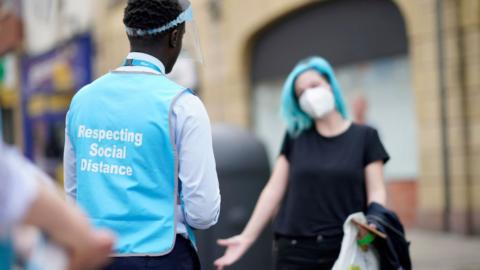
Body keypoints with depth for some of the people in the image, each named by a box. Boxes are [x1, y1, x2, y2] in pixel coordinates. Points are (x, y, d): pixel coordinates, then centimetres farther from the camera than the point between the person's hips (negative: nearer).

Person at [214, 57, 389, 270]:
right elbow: (274, 189, 9)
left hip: (346, 249, -1)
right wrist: (247, 236, 2)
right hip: (295, 250, 1)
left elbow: (376, 191, 0)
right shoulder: (295, 137, 11)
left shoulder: (364, 137, 6)